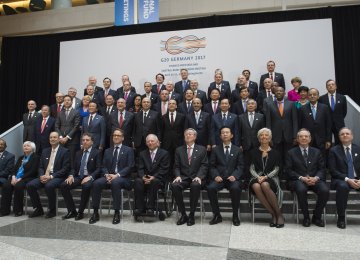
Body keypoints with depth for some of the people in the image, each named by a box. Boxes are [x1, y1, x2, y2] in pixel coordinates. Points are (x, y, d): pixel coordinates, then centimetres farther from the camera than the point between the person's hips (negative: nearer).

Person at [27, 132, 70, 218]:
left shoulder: (65, 151, -2)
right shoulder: (45, 151, 18)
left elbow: (65, 169, -9)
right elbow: (41, 167, 16)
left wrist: (51, 176, -17)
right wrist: (41, 175, -6)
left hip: (57, 177, -6)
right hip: (44, 176, 6)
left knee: (49, 186, -35)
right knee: (29, 185, -16)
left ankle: (52, 210, -13)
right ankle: (38, 209, 1)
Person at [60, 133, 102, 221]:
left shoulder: (96, 153, 2)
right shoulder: (78, 153, 19)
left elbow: (98, 169, -6)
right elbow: (74, 167, 16)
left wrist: (90, 177, -22)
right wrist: (71, 175, -6)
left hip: (89, 177, -5)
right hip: (78, 177, 6)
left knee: (86, 186, -37)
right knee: (63, 185, -19)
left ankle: (80, 212, -18)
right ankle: (72, 211, -7)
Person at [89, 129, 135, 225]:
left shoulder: (128, 150, 7)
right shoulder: (107, 151, 21)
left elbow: (130, 167, -3)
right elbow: (104, 166, 14)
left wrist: (117, 175, -15)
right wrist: (107, 175, -9)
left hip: (122, 178, -4)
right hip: (109, 176, 4)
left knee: (115, 182, -37)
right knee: (96, 183, -25)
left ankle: (117, 213, -29)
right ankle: (95, 213, -17)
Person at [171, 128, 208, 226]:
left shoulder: (202, 149, 12)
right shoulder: (179, 150, 17)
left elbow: (204, 166, 2)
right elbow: (176, 166, 11)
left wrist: (199, 176, -15)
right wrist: (178, 176, -9)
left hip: (196, 178, -2)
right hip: (183, 177, 2)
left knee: (195, 186, -36)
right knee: (174, 185, -30)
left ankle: (192, 215, -20)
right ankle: (183, 214, -16)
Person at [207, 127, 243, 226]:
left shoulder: (237, 150, 14)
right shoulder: (216, 150, 15)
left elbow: (240, 166, 6)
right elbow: (212, 166, 8)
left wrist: (234, 176, -13)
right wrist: (216, 176, -12)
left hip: (232, 178, -1)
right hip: (219, 178, 1)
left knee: (235, 188, -34)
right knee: (210, 188, -30)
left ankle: (235, 215, -14)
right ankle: (217, 215, -11)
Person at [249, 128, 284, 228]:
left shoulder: (275, 153, 11)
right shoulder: (254, 152, 13)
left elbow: (276, 169, 4)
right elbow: (251, 169, 7)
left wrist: (266, 177, -13)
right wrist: (258, 177, -13)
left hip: (270, 178, -1)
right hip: (257, 177, 1)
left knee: (265, 185, -37)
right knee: (256, 187, -35)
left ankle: (279, 214, -21)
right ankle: (273, 214, -23)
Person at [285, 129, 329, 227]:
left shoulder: (316, 152, 16)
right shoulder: (291, 153, 8)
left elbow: (322, 168, 10)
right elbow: (288, 170, 0)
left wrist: (316, 178, -11)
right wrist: (301, 178, -15)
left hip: (315, 179, 3)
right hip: (298, 180, -2)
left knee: (325, 190, -28)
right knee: (301, 189, -35)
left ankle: (316, 217, -5)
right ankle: (306, 217, -13)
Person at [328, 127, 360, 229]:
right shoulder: (334, 150, 3)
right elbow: (333, 170, -4)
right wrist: (347, 179, -17)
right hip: (341, 180, -3)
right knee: (343, 187, -36)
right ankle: (341, 218, -23)